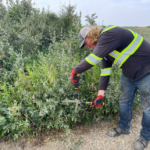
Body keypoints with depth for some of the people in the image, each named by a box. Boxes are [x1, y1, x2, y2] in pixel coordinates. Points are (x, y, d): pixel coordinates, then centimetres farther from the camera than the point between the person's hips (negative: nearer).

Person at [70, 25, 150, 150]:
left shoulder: (109, 34, -26)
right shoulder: (103, 46, 2)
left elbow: (93, 59, -36)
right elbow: (105, 71, 1)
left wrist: (75, 70, -22)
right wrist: (100, 95, -1)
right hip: (128, 73, 9)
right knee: (124, 101, 16)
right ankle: (123, 128, 37)